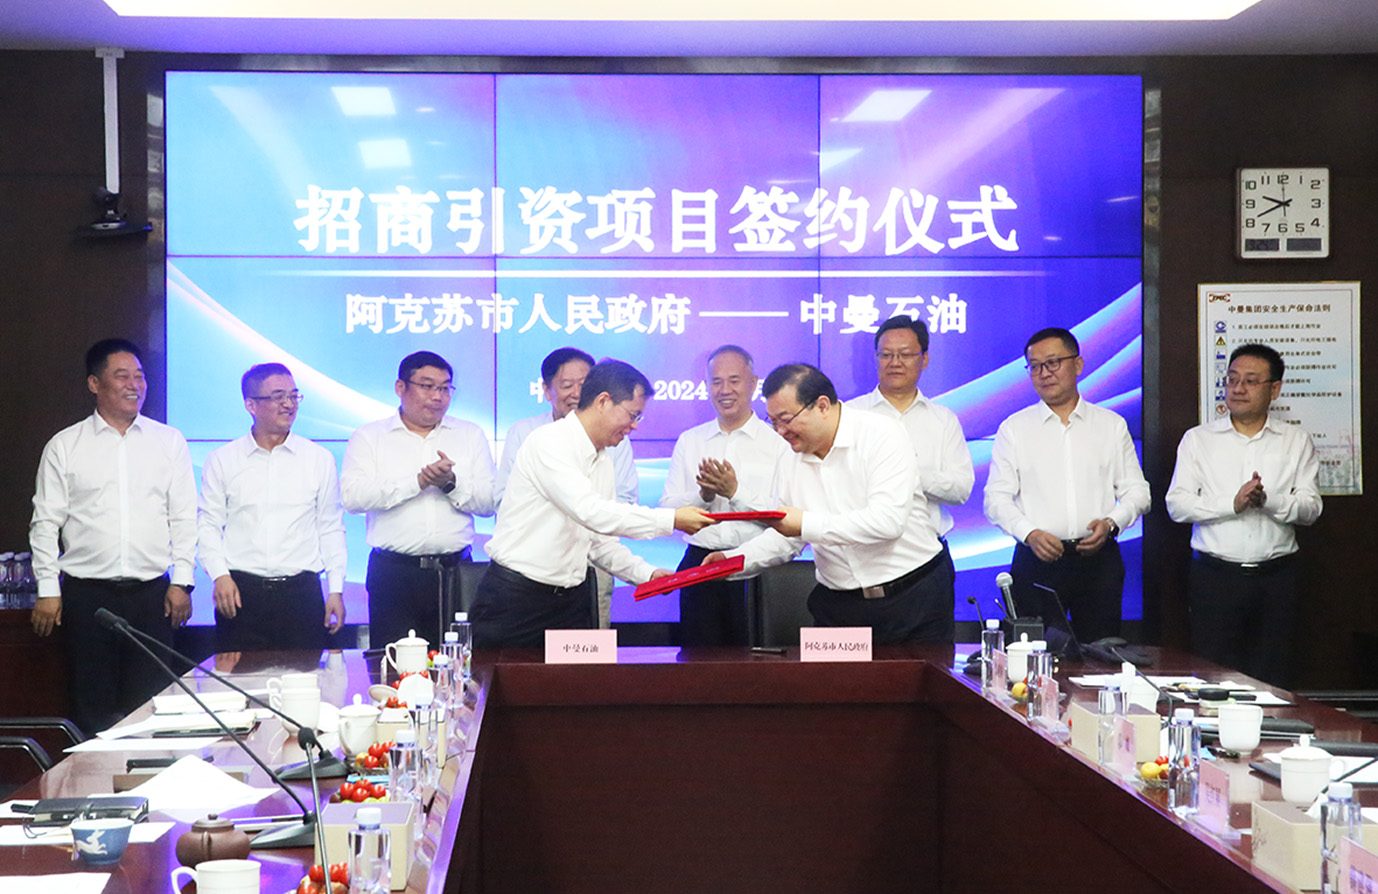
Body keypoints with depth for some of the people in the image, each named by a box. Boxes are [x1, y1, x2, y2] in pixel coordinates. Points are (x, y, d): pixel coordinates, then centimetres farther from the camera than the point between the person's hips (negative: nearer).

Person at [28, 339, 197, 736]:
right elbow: (46, 522, 5)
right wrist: (47, 590, -2)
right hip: (86, 594, -1)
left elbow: (184, 518, 8)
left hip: (152, 594, 1)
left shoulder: (169, 442, 9)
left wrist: (181, 582, 0)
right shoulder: (64, 446, 6)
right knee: (92, 707, 1)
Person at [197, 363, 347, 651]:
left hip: (302, 592, 0)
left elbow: (331, 528, 12)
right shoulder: (222, 460, 8)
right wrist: (219, 575, -7)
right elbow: (209, 525, 8)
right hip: (240, 590, 0)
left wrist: (336, 590, 6)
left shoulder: (320, 459, 10)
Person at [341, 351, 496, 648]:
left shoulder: (471, 436, 15)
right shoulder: (369, 437, 9)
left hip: (454, 571, 2)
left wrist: (452, 484, -12)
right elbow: (353, 496, -8)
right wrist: (418, 481, -12)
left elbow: (489, 501, 6)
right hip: (394, 575, -1)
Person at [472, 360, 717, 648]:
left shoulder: (603, 460, 13)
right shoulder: (549, 442, -14)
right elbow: (589, 512, -25)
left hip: (571, 600, 8)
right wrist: (671, 519, -23)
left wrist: (646, 573, 2)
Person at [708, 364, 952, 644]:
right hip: (838, 607, 4)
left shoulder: (881, 435, -11)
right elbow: (784, 539, 16)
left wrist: (807, 524, -21)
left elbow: (889, 521, -22)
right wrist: (734, 559, -1)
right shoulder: (790, 462, 8)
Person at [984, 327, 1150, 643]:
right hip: (1037, 558, -1)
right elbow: (997, 498, 3)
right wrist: (1030, 533, -13)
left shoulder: (1112, 425, 13)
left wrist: (1110, 523, -7)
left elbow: (1136, 491, 12)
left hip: (1098, 558, 1)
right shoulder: (1014, 428, 9)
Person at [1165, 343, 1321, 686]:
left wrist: (1268, 500, -17)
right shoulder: (1198, 439, 7)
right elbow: (1177, 504, -2)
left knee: (1272, 679, 2)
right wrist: (1233, 503, -13)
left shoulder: (1296, 441, 9)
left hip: (1277, 579, 1)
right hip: (1214, 577, -1)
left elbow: (1310, 507, 0)